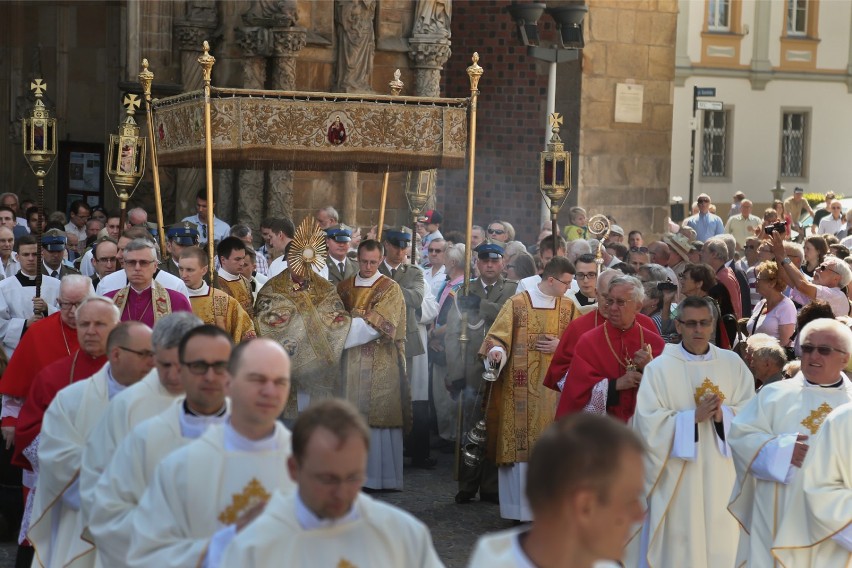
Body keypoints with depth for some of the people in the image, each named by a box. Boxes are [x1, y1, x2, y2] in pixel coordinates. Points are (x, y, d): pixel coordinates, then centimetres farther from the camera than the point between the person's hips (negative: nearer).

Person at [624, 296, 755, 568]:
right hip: (678, 479, -2)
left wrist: (724, 415, -18)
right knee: (679, 546, 1)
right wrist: (694, 417, -20)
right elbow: (648, 423, -11)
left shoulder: (733, 364, 5)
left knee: (722, 543, 6)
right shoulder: (659, 368, -4)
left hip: (723, 476, 3)